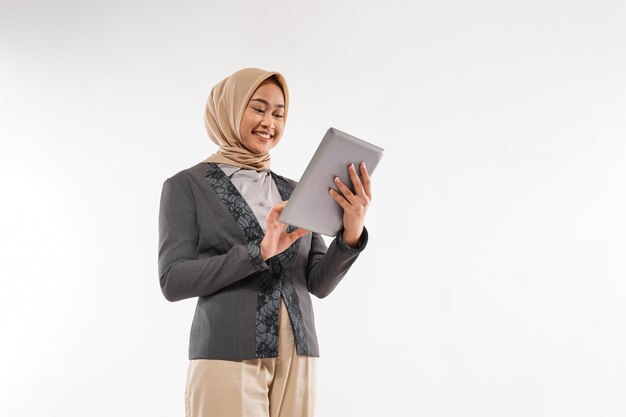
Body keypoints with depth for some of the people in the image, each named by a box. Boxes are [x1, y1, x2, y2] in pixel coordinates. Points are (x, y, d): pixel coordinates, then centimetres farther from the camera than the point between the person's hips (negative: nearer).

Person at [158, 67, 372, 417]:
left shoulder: (294, 192, 12)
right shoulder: (186, 186, 0)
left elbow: (320, 283, 6)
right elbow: (173, 280, -9)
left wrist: (352, 234, -13)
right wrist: (259, 251, -20)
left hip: (296, 362, 4)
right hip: (228, 359, -4)